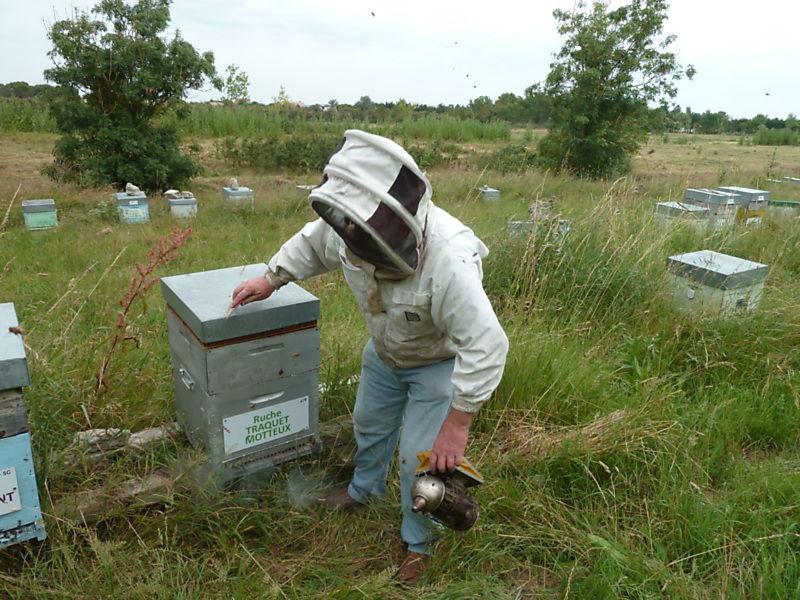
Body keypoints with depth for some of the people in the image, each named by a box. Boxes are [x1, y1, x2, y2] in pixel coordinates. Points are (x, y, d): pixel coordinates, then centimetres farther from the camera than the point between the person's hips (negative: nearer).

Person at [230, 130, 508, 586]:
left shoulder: (447, 260, -44)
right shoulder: (348, 230, -25)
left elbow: (485, 347, -38)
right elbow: (312, 244, 1)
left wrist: (457, 423, -33)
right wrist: (271, 280, 2)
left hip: (439, 362, -6)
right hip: (385, 351, 7)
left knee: (420, 458, 2)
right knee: (370, 423, 27)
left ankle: (421, 543, 33)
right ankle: (365, 488, 58)